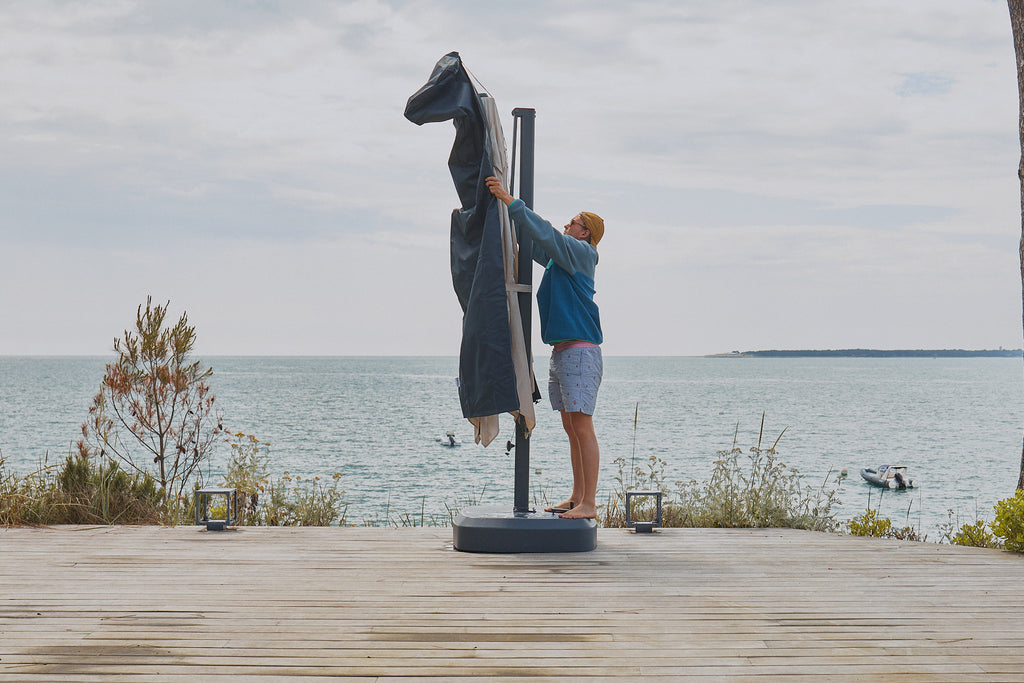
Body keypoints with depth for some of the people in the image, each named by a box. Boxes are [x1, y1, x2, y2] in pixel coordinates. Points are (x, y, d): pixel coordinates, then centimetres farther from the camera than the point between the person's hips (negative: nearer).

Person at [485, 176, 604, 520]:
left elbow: (544, 233, -18)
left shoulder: (581, 253, -7)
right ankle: (576, 497, 17)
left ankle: (589, 503, -8)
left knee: (583, 428, -9)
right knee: (571, 428, 11)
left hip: (580, 351, -10)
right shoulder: (560, 256, 18)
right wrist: (503, 204, 15)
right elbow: (534, 240, 24)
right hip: (561, 351, 10)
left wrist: (510, 201, -18)